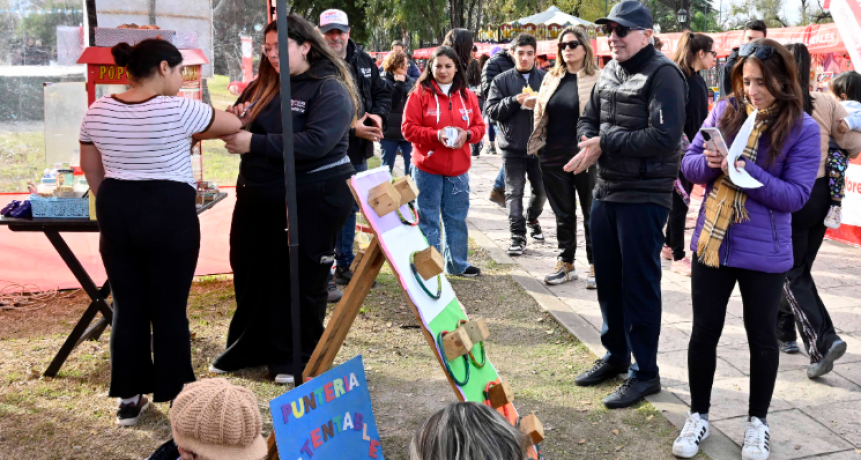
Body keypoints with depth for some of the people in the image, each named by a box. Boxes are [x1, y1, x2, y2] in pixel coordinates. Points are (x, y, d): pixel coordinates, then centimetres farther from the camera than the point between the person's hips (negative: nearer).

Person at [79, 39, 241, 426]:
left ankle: (128, 398, 19)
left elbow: (92, 172, 11)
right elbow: (235, 125, 0)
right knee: (169, 308, 5)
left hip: (116, 210, 5)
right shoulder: (178, 110, -13)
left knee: (127, 306, 12)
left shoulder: (97, 112, 3)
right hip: (168, 212, -5)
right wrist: (192, 136, 17)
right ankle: (176, 397, 15)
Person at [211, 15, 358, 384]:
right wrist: (236, 119, -7)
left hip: (311, 201, -7)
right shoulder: (264, 86, 10)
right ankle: (248, 348, 32)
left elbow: (315, 143, -26)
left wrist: (254, 143, -27)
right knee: (250, 274, 14)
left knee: (301, 281, 5)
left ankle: (295, 358, 21)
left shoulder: (330, 90, -12)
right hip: (258, 197, 7)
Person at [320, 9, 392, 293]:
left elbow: (383, 92, 16)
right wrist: (351, 129, -23)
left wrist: (378, 115, -5)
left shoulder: (363, 61, 8)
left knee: (350, 210, 18)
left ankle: (344, 267, 33)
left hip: (358, 153, 8)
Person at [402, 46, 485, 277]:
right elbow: (409, 128, -8)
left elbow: (479, 127, 11)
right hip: (427, 168, -4)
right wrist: (436, 135, -21)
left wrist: (467, 134, -11)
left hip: (458, 169, 4)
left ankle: (457, 264, 27)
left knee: (457, 218, 13)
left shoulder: (468, 96, 8)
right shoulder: (420, 93, -5)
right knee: (428, 219, 2)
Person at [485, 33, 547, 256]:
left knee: (541, 190, 12)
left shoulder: (546, 78, 4)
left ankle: (532, 219, 40)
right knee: (514, 192, -1)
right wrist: (515, 100, -17)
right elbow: (492, 110, -3)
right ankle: (518, 235, 3)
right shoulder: (502, 80, 3)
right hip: (513, 147, -1)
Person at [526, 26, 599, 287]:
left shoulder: (598, 79, -3)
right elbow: (540, 114, 20)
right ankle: (566, 263, 23)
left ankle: (595, 266, 15)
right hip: (554, 157, 5)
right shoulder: (551, 78, 13)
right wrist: (538, 144, 12)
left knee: (591, 213, 4)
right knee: (563, 214, 13)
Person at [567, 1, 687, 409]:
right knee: (607, 278, 16)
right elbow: (588, 121, 18)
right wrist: (589, 144, -6)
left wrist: (606, 143, -18)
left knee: (639, 283, 0)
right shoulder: (608, 73, 11)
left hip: (644, 197, -8)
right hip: (606, 191, 8)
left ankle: (645, 372, 12)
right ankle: (615, 355, 33)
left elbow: (664, 138, -22)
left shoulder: (663, 74, -13)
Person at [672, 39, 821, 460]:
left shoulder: (802, 128, -9)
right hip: (711, 242, 3)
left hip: (763, 252, -3)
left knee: (761, 337, 12)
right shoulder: (725, 111, 1)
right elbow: (688, 164, 4)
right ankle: (698, 416, 27)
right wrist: (708, 162, -18)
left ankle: (758, 421, 30)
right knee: (704, 331, 11)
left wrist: (747, 172, -25)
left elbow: (796, 195, -14)